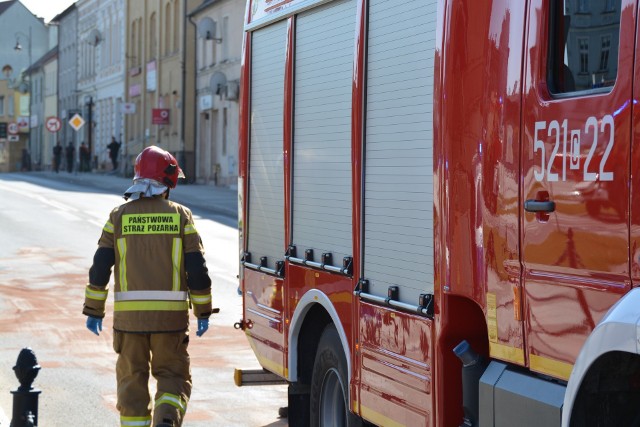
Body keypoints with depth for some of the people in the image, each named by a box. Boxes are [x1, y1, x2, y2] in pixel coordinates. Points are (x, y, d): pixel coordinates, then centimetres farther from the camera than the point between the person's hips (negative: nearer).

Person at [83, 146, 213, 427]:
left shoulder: (119, 216, 3)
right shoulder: (180, 215, 1)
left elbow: (100, 267, 0)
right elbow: (197, 269, -2)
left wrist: (93, 310, 7)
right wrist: (203, 313, 6)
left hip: (129, 315, 1)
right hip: (171, 315, -1)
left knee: (132, 380, 13)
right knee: (173, 377, 10)